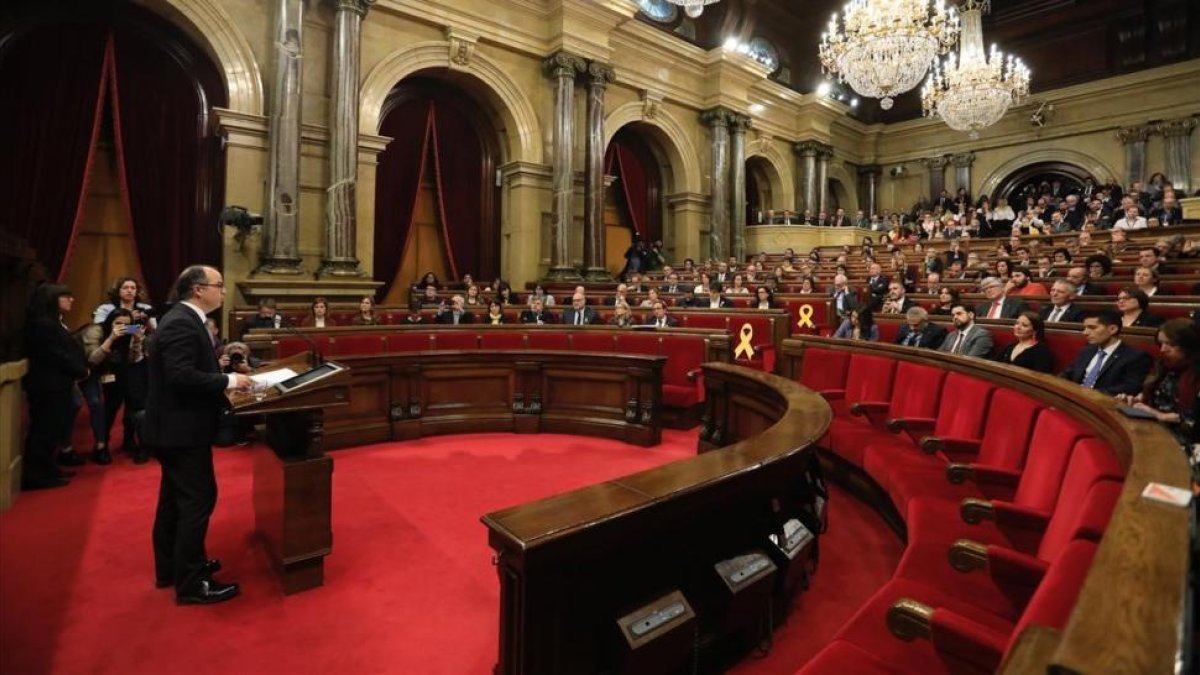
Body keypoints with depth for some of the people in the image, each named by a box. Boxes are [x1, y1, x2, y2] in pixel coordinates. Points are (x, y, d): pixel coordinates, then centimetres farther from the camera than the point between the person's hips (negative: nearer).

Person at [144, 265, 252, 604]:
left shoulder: (182, 319, 11)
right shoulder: (181, 324, -21)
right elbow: (182, 376, -29)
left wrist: (221, 374, 4)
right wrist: (228, 380, -21)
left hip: (175, 425, 11)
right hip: (182, 428, -11)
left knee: (175, 498, 20)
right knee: (198, 500, -3)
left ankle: (170, 567, 35)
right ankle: (190, 583, 8)